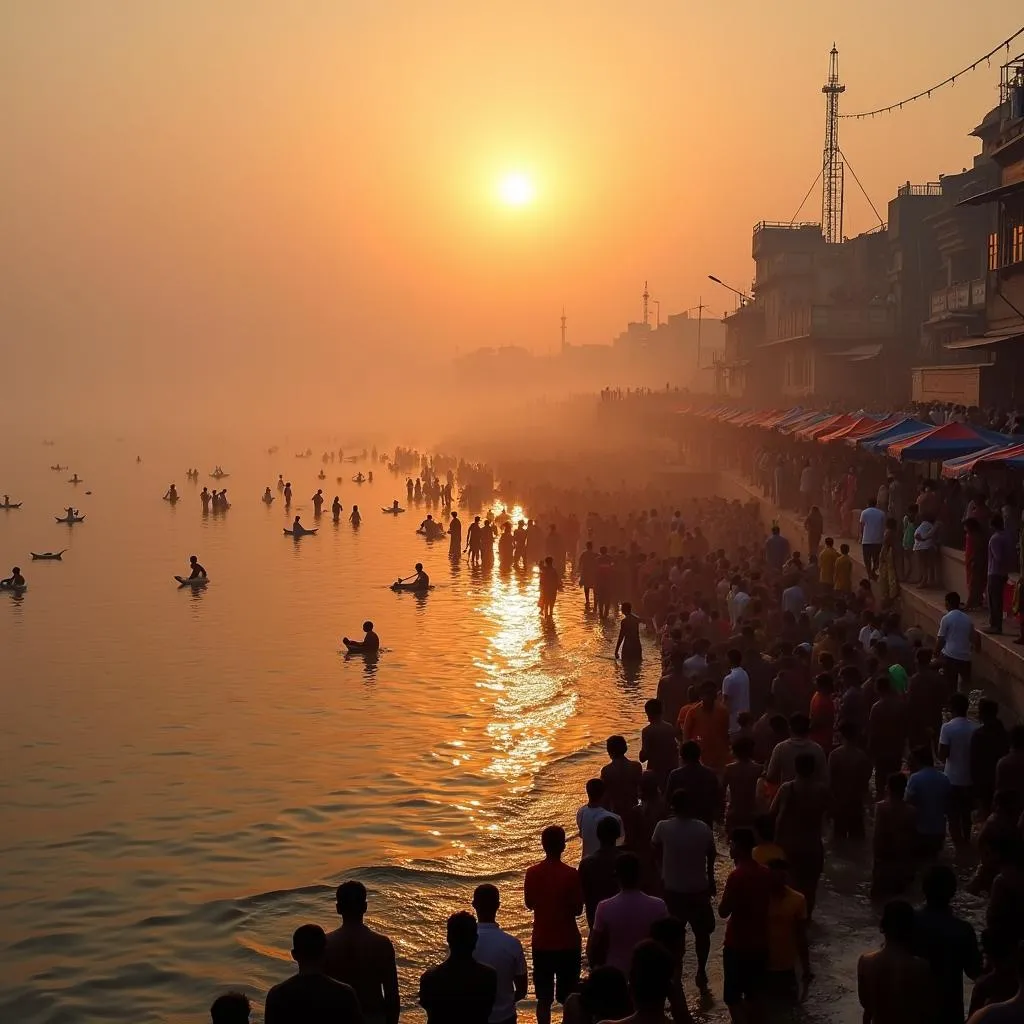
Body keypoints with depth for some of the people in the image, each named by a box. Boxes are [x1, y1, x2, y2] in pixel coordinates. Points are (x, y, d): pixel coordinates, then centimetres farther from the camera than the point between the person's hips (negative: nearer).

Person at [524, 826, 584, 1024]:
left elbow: (529, 904, 5)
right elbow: (577, 910, -10)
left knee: (544, 998, 11)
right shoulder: (571, 874, -16)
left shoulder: (532, 873, -7)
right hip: (568, 943, -2)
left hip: (541, 942, 2)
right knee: (569, 999, 11)